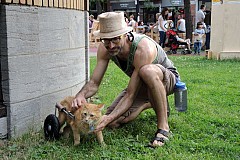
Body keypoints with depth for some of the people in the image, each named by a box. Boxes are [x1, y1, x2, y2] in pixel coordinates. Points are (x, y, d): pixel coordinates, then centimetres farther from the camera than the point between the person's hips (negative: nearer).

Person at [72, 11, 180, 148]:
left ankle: (163, 126, -27)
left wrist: (109, 118, -47)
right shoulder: (104, 49, -18)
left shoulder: (143, 49, -37)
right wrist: (81, 94, -36)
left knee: (147, 71, -43)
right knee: (113, 123, -8)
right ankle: (150, 103, 16)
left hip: (167, 78, -6)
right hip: (142, 85, 6)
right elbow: (94, 83, -14)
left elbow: (130, 95, -36)